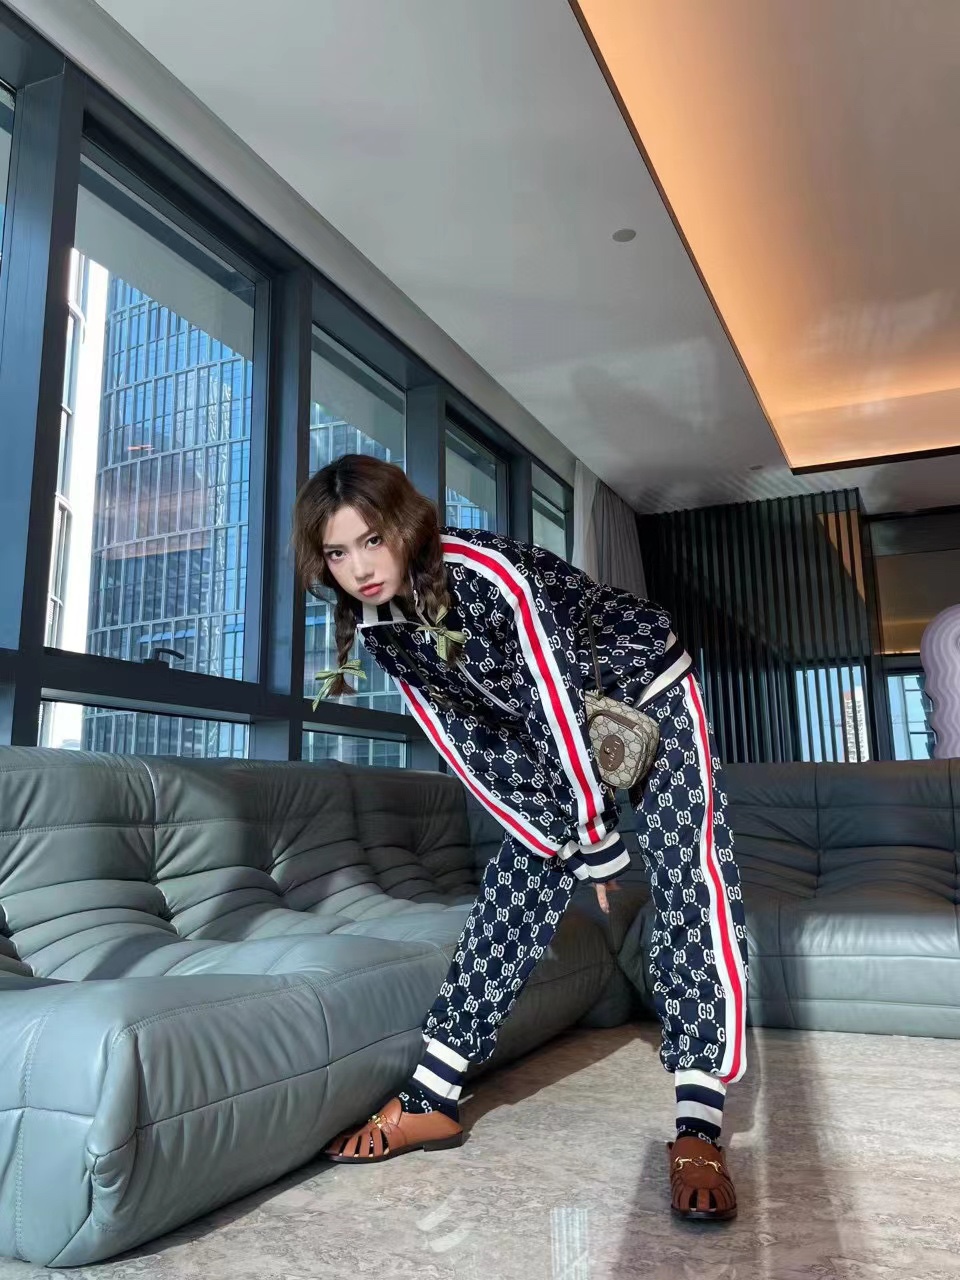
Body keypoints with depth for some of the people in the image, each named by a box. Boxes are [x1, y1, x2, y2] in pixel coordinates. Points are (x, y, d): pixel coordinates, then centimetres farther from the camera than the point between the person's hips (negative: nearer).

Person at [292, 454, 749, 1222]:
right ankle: (432, 1101, 7)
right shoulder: (379, 625, -11)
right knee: (514, 892, 2)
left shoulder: (489, 574, -33)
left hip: (646, 692, -5)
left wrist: (599, 837, -20)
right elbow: (467, 744, -9)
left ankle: (699, 1130, -15)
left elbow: (557, 704, -29)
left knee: (688, 874, -18)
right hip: (553, 727, 6)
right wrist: (564, 844, -9)